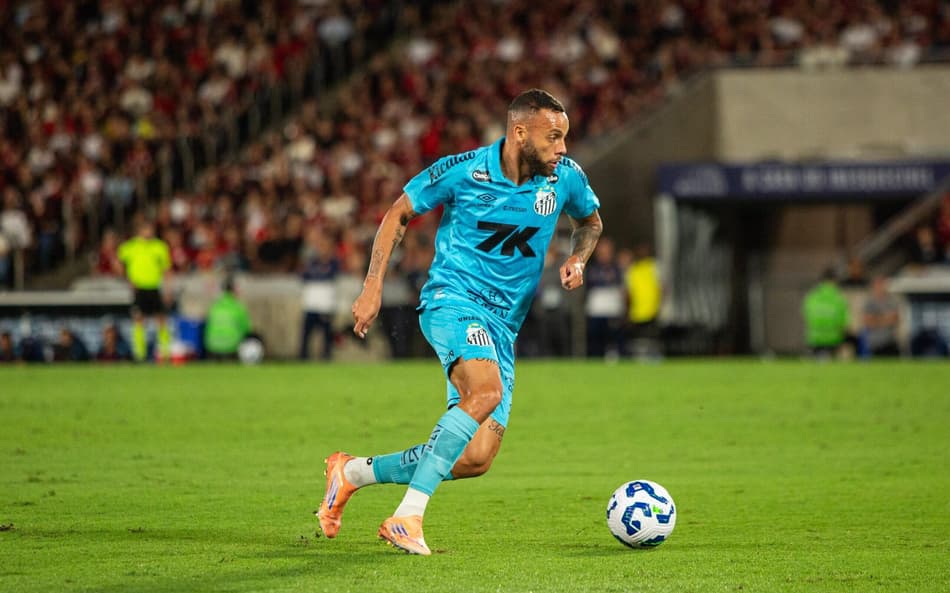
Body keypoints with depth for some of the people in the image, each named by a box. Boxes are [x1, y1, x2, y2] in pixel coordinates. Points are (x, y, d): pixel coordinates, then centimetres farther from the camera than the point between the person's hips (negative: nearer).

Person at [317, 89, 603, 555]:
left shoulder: (565, 178, 1)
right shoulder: (461, 171, -10)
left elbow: (590, 222, 23)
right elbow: (398, 214, 4)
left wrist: (577, 259, 1)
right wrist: (373, 286, -2)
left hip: (502, 325, 6)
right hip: (452, 299, -6)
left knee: (475, 459, -4)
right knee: (486, 391, -35)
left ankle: (353, 472, 15)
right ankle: (408, 516, -33)